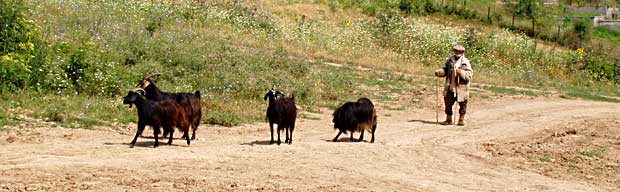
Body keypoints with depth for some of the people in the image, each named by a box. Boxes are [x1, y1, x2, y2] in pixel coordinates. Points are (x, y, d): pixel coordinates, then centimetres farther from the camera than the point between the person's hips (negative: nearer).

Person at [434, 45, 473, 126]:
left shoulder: (465, 62, -7)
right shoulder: (450, 60, 7)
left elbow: (469, 75, -13)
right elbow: (445, 70, 16)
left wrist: (461, 72, -27)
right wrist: (439, 72, -3)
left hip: (461, 87, -4)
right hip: (450, 87, 4)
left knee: (462, 104, 7)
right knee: (448, 102, 7)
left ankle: (461, 119, 21)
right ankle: (448, 119, 21)